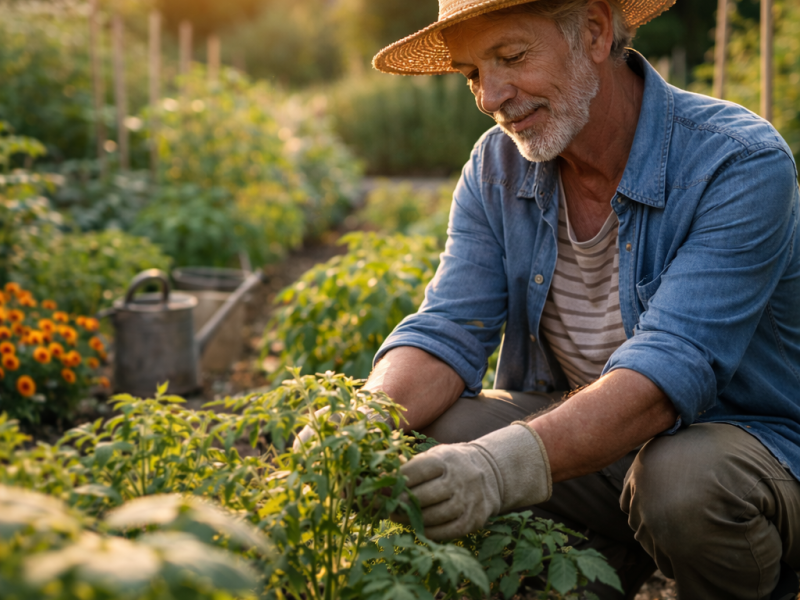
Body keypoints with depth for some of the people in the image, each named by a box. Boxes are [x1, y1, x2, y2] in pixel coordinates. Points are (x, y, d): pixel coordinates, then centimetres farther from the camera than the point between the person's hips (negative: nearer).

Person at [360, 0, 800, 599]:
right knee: (430, 445, -20)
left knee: (685, 482, -37)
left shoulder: (741, 163, -21)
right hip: (577, 430, 4)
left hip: (747, 436, -4)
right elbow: (447, 331, -8)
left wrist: (508, 464, -47)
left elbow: (667, 374, -32)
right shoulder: (497, 167, -2)